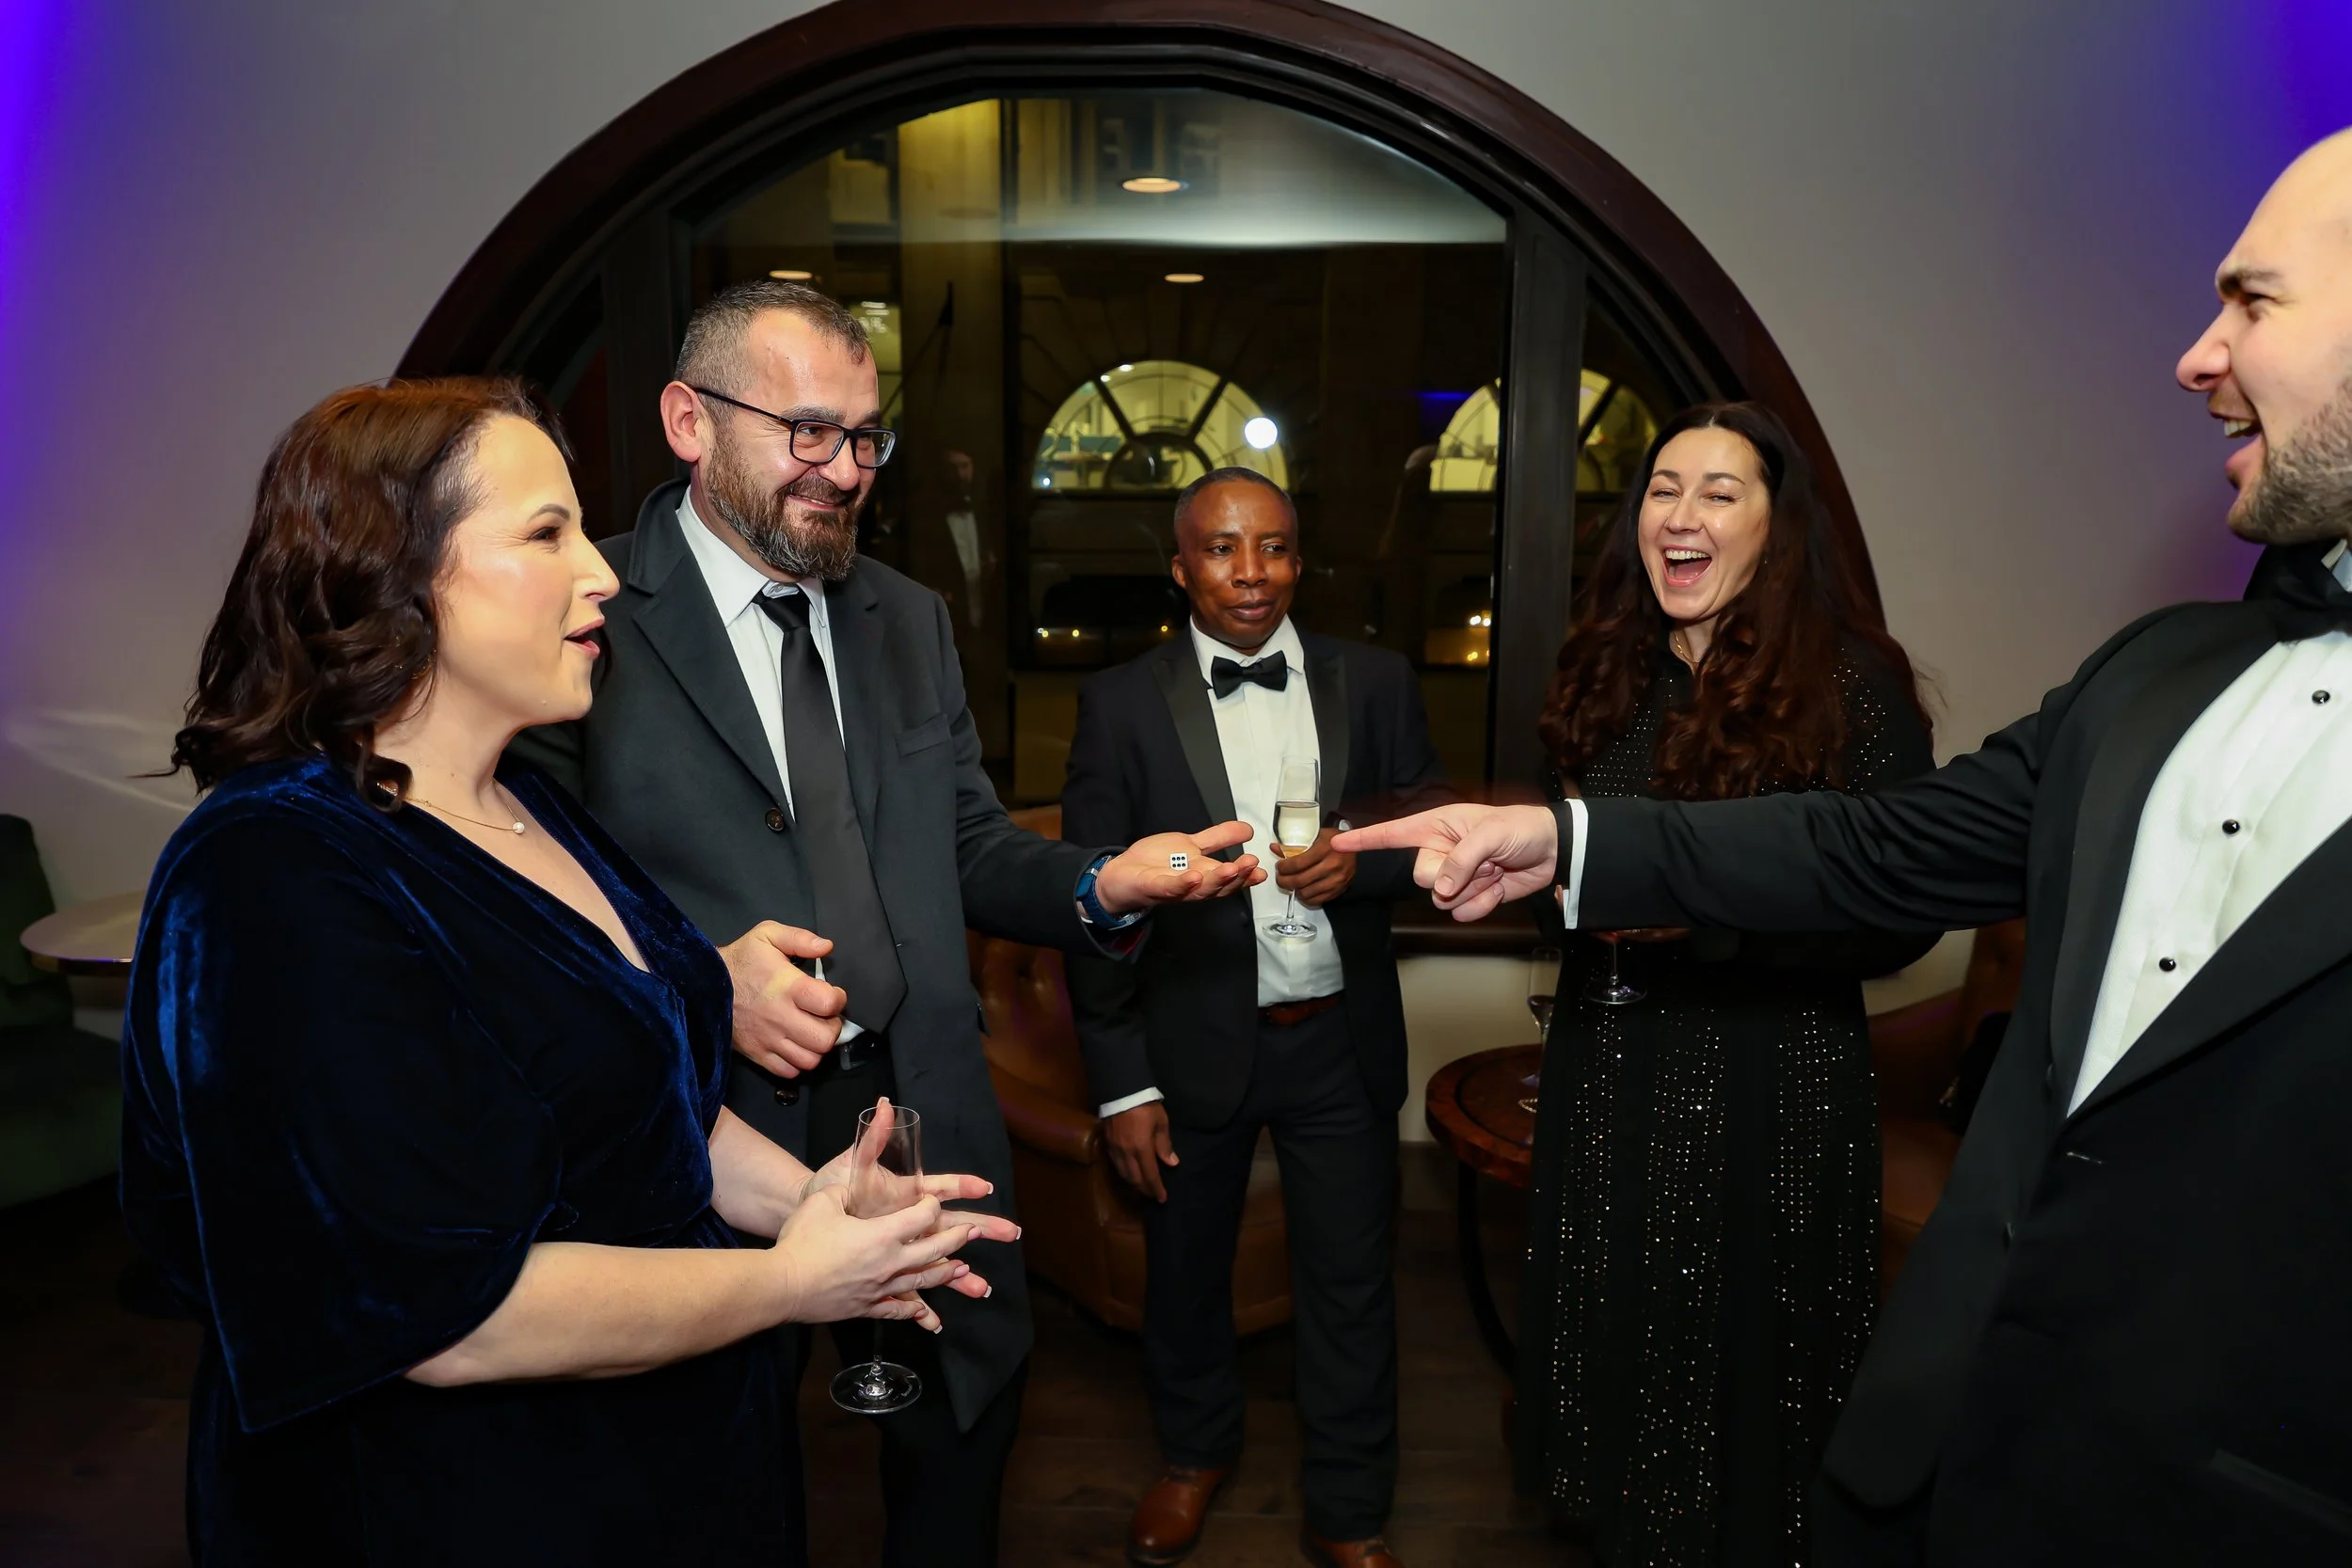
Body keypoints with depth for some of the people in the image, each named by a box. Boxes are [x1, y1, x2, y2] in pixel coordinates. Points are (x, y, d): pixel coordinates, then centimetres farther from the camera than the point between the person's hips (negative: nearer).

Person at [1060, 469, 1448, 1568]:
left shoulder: (1376, 683, -1)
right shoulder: (1121, 703, -6)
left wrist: (1363, 858, -19)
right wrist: (1122, 1084, -7)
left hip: (1341, 1042, 1)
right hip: (1193, 1043, 0)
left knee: (1353, 1283, 12)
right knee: (1185, 1268, 19)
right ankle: (1195, 1452, 47)